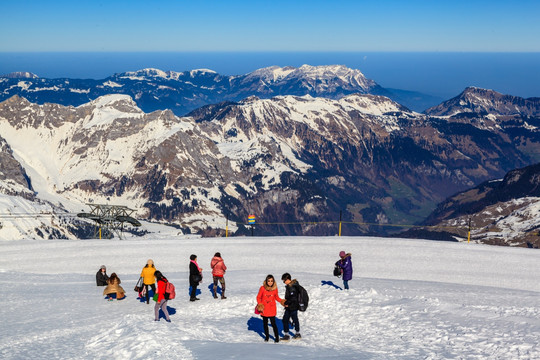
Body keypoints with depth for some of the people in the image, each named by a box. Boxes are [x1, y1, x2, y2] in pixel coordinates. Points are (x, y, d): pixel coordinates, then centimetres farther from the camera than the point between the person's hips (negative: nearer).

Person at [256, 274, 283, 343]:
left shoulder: (275, 289, -5)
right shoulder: (262, 288, -10)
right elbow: (258, 297, 1)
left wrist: (281, 301, -5)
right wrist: (260, 304, -13)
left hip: (272, 309, -1)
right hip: (264, 309, 1)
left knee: (273, 324, -8)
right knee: (265, 323, 13)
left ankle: (276, 337, 4)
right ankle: (266, 336, 31)